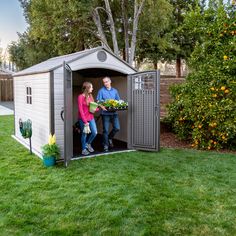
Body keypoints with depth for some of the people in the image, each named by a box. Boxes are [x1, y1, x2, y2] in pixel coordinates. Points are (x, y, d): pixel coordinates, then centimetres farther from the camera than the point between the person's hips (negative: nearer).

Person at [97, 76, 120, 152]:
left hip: (114, 112, 4)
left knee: (117, 128, -1)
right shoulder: (101, 91, 0)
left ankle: (110, 138, 27)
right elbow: (98, 101, -7)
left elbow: (118, 100, 14)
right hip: (105, 113, -3)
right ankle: (105, 145, 12)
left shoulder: (115, 91, 12)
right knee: (106, 130, 0)